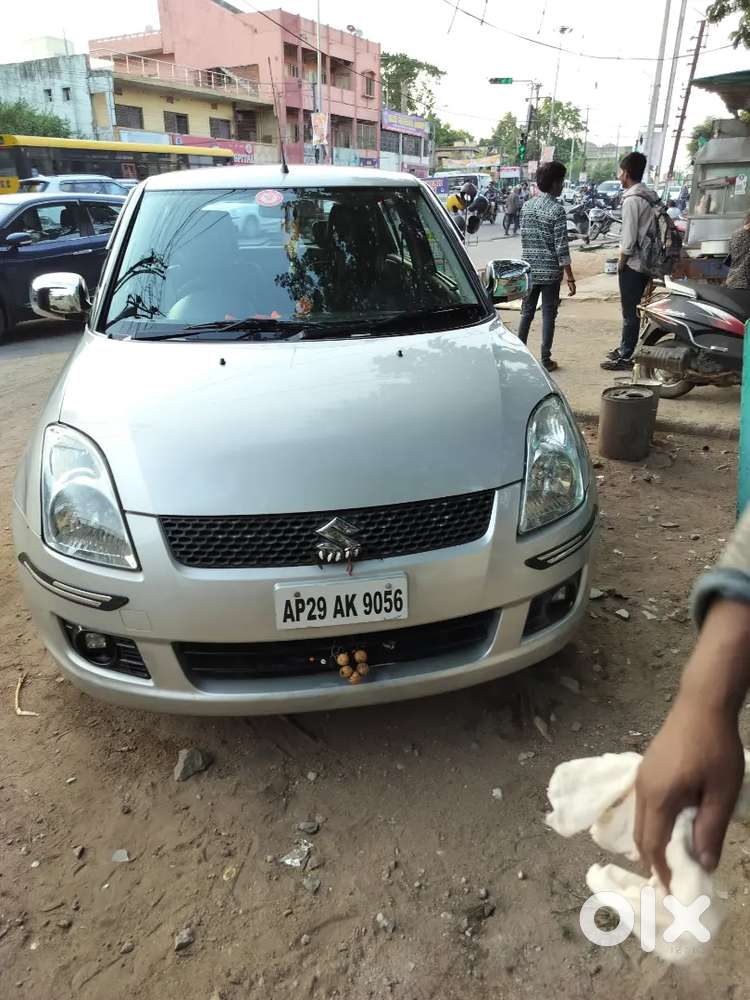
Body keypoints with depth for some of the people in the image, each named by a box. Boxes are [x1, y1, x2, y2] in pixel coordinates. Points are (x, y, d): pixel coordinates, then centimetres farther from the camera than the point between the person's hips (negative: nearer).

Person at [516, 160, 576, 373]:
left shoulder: (527, 206, 6)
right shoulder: (556, 209, -13)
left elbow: (524, 238, 11)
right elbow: (561, 248, -15)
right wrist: (570, 278, -12)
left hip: (529, 270, 6)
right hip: (550, 272, -5)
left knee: (527, 313, 13)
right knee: (548, 316, 2)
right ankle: (545, 360, 7)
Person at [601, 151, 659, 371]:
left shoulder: (632, 200, -17)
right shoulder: (651, 196, 11)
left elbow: (628, 239, -20)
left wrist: (620, 263, -8)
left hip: (632, 265, -9)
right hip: (647, 263, 9)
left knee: (630, 313, -3)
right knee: (633, 310, 17)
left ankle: (625, 357, 3)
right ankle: (625, 348, 28)